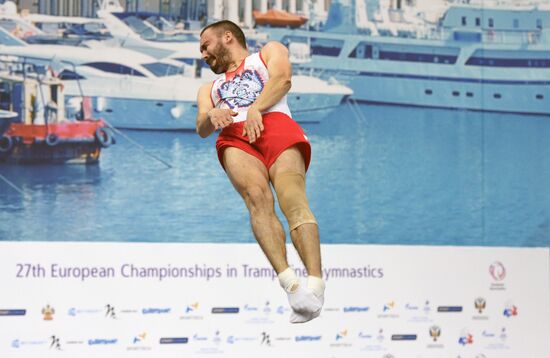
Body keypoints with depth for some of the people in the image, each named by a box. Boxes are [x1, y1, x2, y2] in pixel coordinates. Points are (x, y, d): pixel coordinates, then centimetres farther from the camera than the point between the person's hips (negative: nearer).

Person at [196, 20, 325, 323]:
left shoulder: (269, 51, 30)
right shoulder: (209, 88, 40)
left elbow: (282, 78, 7)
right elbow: (201, 129, 20)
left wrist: (256, 108, -12)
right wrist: (211, 117, -5)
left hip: (276, 125, -2)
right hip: (234, 137, 2)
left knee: (292, 199, -30)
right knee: (257, 199, -31)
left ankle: (315, 284, -49)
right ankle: (290, 283, -50)